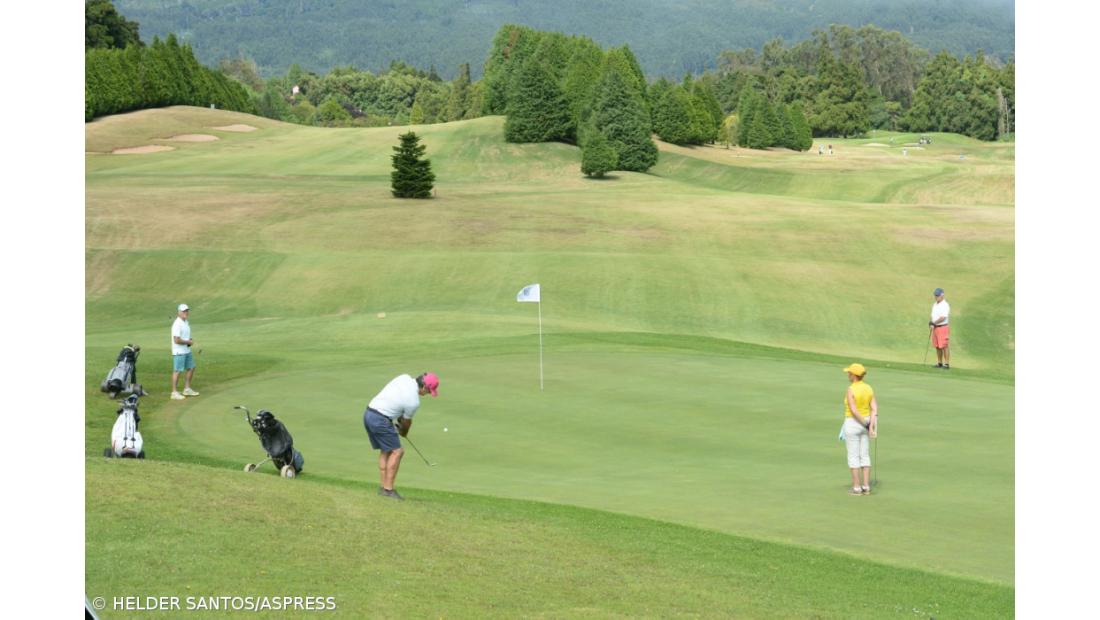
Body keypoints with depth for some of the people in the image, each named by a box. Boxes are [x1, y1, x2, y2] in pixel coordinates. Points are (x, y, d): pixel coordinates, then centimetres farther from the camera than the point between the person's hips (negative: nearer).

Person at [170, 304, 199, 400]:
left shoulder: (186, 322, 10)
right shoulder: (177, 324, -19)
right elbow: (176, 340, -24)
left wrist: (190, 341, 2)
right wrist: (188, 342, -12)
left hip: (187, 350, 9)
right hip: (179, 352, -9)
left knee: (191, 368, 15)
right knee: (177, 371, -4)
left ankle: (187, 389, 26)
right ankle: (174, 393, 1)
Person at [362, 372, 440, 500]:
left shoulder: (404, 378, 4)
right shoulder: (414, 401, -15)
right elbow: (407, 422, 4)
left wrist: (399, 419, 18)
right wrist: (404, 432, 25)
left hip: (368, 414, 9)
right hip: (381, 420, -9)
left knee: (385, 451, 17)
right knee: (396, 451, -1)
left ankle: (383, 487, 16)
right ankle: (388, 489, -4)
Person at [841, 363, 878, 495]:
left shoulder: (850, 390, -19)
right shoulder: (869, 389, 2)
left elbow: (854, 411, -23)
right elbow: (874, 409, -5)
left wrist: (866, 425, -14)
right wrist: (872, 427, -12)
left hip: (852, 424, -6)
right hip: (865, 424, 6)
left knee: (853, 457, 2)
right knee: (865, 456, 11)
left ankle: (856, 488, 4)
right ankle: (866, 487, 11)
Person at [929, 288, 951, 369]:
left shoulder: (945, 305, -12)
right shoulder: (935, 305, 15)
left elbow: (943, 318, -19)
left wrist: (933, 323, -16)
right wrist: (930, 323, 1)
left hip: (942, 327, -8)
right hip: (935, 328, 8)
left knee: (944, 346, -9)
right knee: (937, 346, 10)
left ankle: (947, 364, -8)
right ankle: (940, 363, 16)